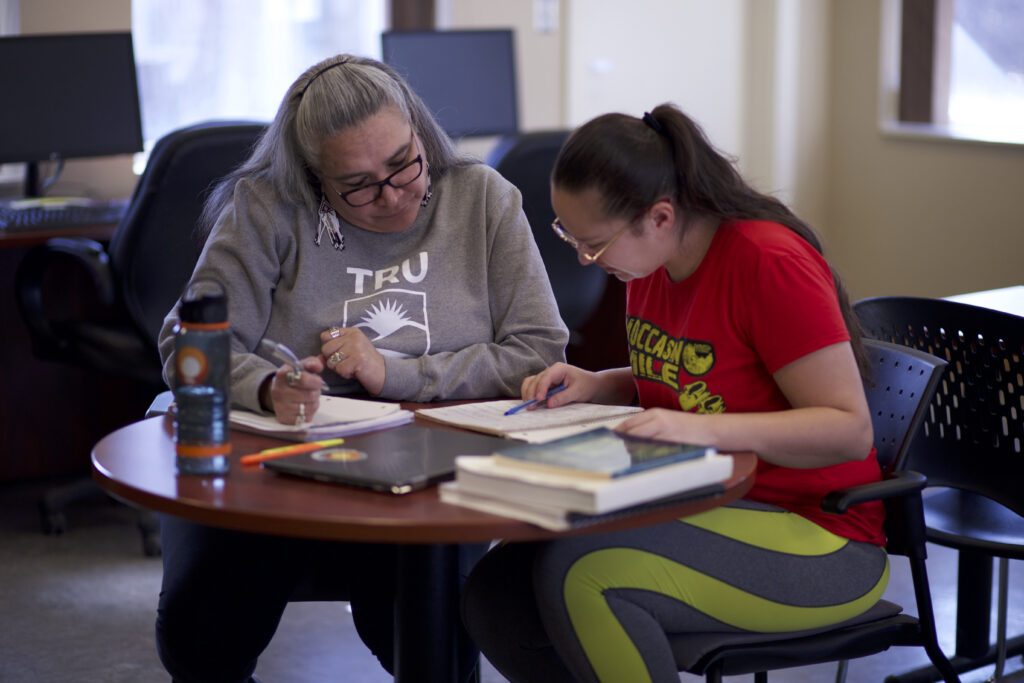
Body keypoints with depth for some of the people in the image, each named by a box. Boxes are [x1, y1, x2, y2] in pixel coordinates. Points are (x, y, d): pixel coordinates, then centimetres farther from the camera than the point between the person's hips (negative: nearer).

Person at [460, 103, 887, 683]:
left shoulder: (770, 264, -20)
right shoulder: (650, 264, 6)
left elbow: (849, 429, -22)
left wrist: (702, 428, -33)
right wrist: (596, 386, 3)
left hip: (817, 542, -8)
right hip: (705, 512, 8)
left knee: (579, 572, -30)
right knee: (493, 595, -10)